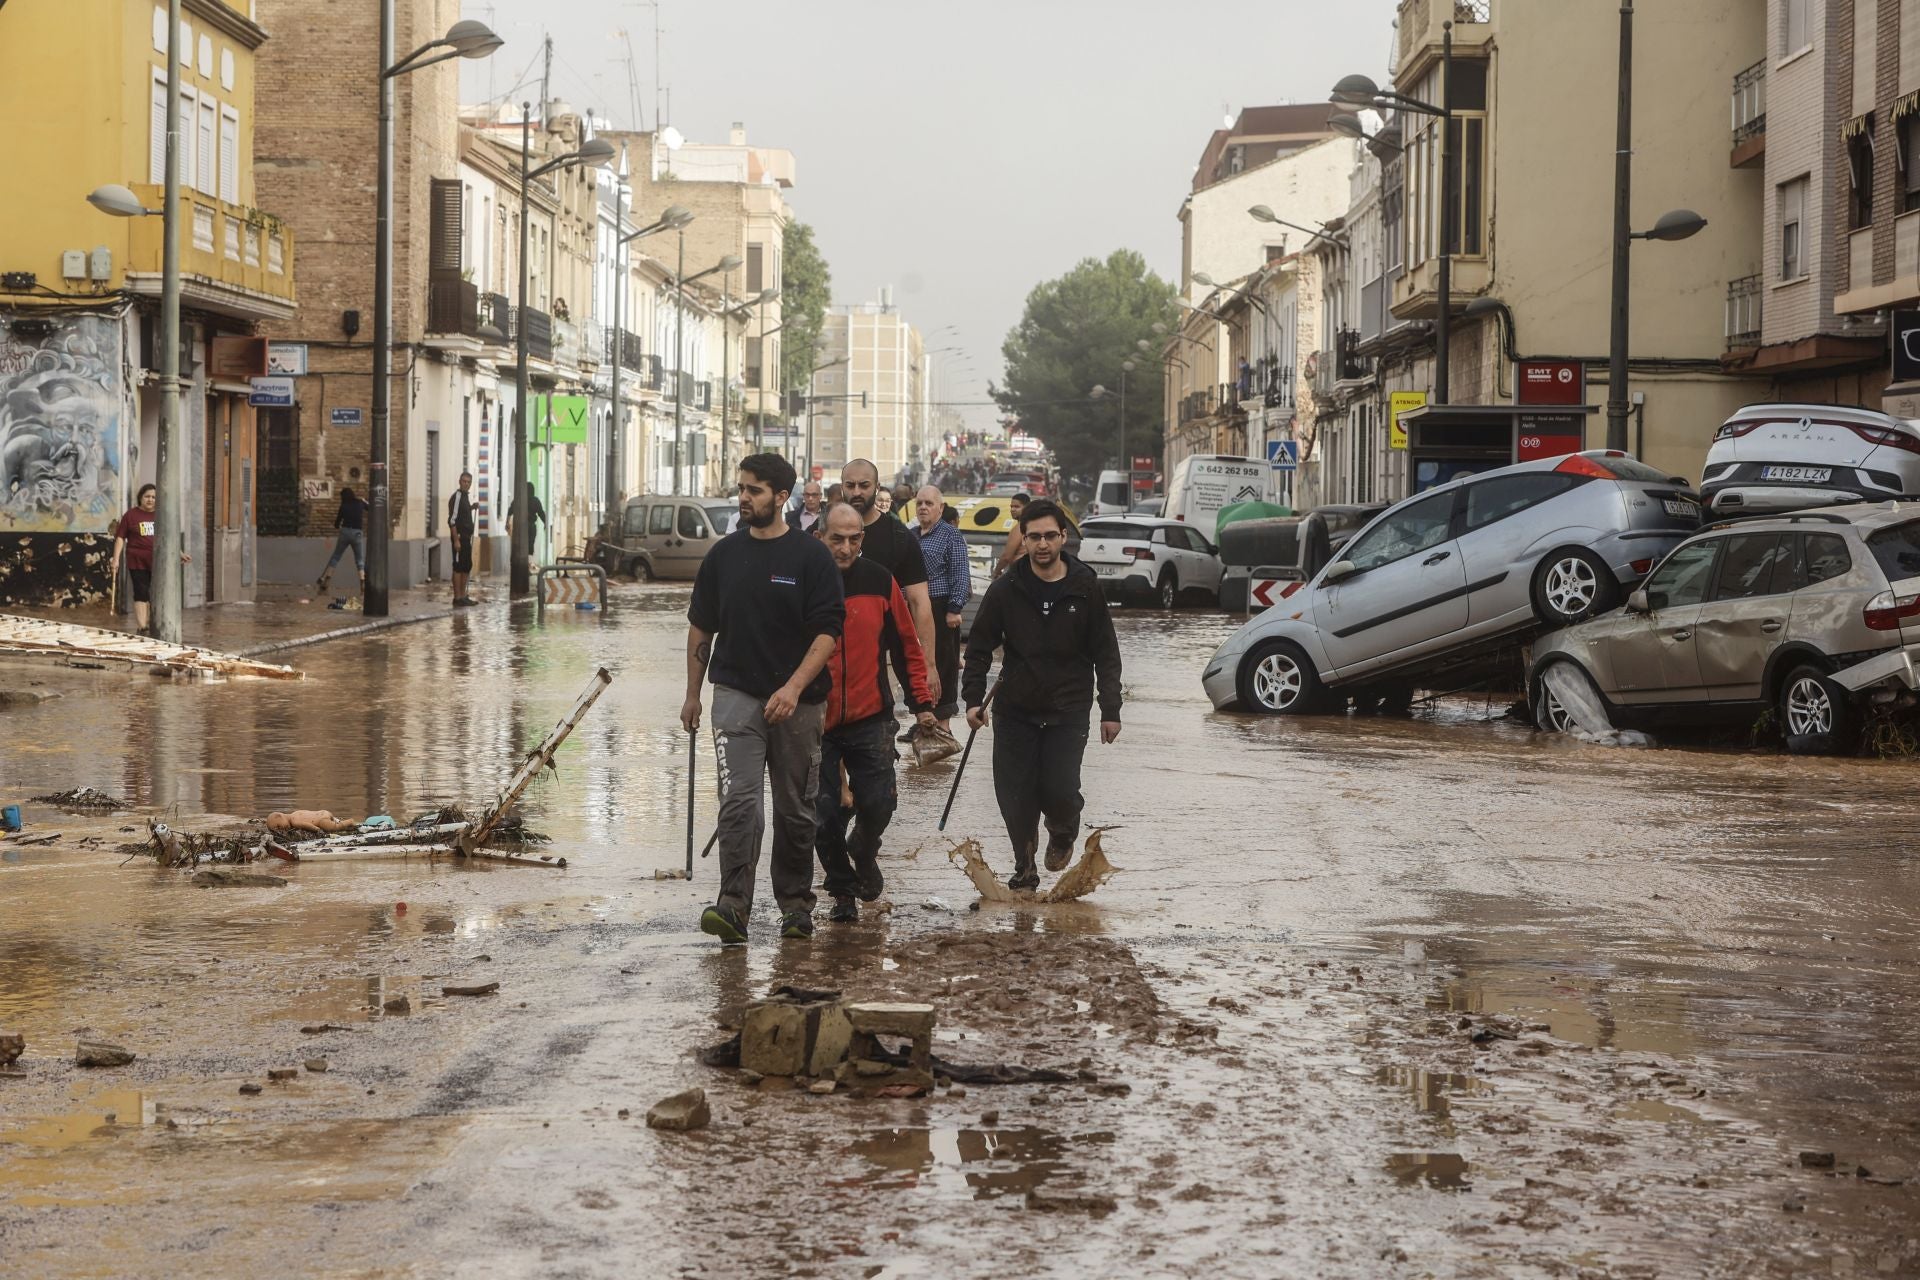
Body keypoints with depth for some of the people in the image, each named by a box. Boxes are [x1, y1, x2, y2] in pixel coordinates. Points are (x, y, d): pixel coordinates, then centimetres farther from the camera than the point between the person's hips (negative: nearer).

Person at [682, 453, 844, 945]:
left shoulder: (811, 557, -4)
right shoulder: (724, 554, 8)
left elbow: (829, 631, -9)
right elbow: (701, 626, 17)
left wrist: (794, 687, -20)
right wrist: (692, 693, 15)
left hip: (798, 701, -1)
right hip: (736, 695, 1)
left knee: (795, 810, 9)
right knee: (738, 801, -13)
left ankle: (796, 906, 22)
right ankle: (734, 906, -19)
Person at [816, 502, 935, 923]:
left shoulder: (880, 582, 1)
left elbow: (908, 644, 9)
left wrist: (922, 702, 6)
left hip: (870, 719, 1)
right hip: (815, 721, -1)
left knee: (878, 803, -4)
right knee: (825, 815, 1)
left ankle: (864, 854, 29)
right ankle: (842, 891, 21)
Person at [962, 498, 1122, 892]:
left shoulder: (1085, 587, -1)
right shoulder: (1006, 589, 0)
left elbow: (1106, 654, 4)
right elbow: (979, 648, 6)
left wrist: (1110, 710, 0)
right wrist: (974, 697, -5)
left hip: (1068, 711, -1)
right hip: (1015, 710, 1)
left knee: (1060, 790, -13)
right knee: (1015, 796, -1)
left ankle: (1063, 832, 21)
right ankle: (1024, 867, 19)